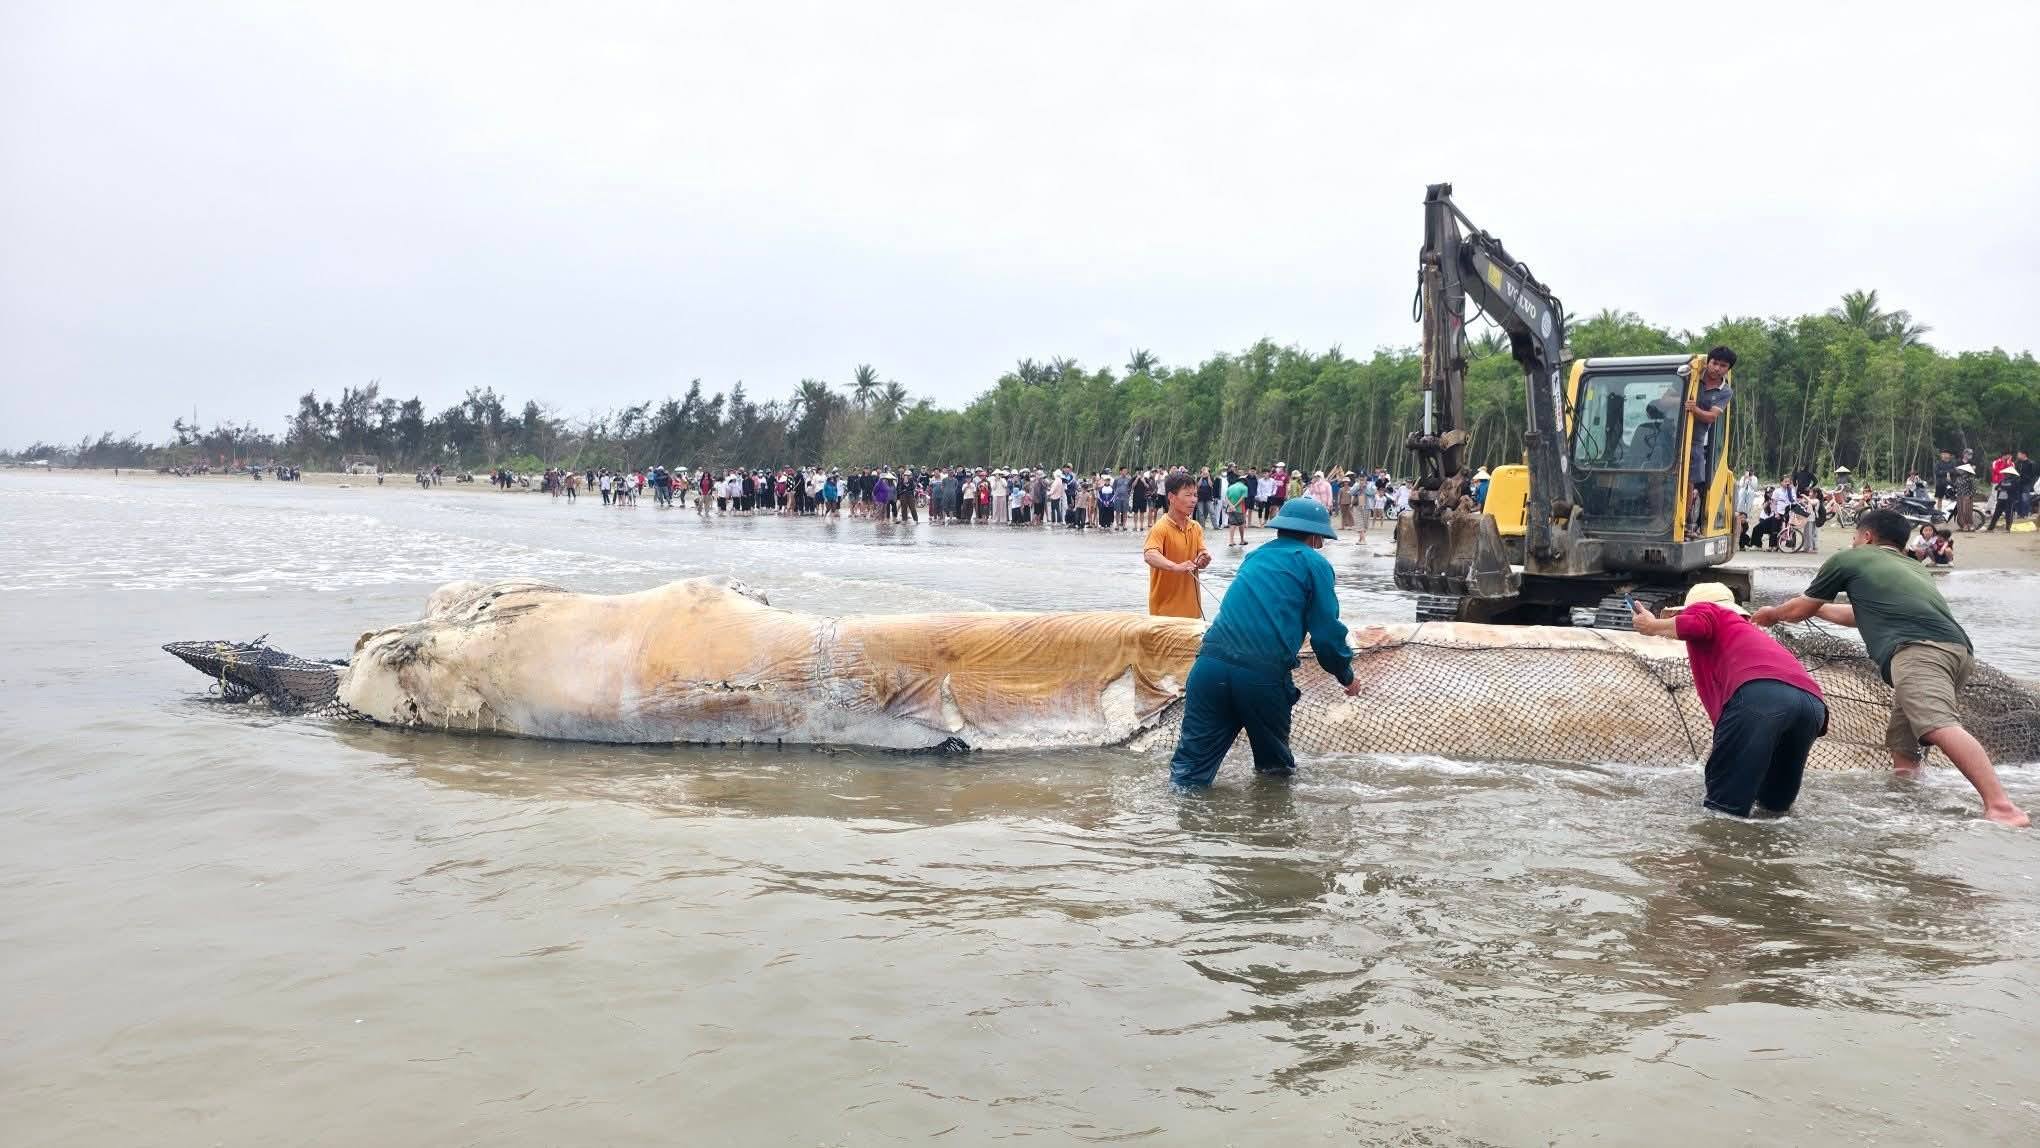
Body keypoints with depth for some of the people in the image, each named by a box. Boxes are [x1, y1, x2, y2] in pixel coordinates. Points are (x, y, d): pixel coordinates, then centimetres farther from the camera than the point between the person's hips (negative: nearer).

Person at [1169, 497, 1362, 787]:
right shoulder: (1313, 563, 8)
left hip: (1210, 662, 4)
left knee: (1193, 763, 1)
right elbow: (1326, 630, 3)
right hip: (1263, 673, -4)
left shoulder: (1256, 556, 26)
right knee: (1274, 763, 20)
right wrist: (1346, 676, 19)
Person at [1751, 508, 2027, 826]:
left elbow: (1801, 610, 32)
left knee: (1938, 725, -28)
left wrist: (1773, 614, 53)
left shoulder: (1850, 559, 22)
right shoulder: (1911, 567, 40)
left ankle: (2001, 806, -45)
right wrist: (1819, 608, 70)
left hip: (1919, 648, -8)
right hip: (1958, 648, 8)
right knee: (1901, 740, 20)